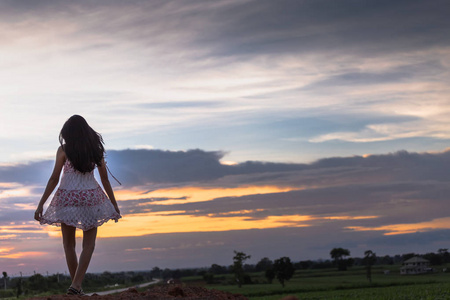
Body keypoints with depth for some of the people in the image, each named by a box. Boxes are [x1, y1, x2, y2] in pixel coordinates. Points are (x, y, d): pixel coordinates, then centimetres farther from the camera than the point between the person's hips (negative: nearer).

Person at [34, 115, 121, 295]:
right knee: (89, 243, 9)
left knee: (69, 243, 15)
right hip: (90, 196, 1)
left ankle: (76, 285, 16)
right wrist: (114, 204, 17)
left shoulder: (64, 150, -3)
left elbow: (54, 179, -7)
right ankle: (76, 284, -6)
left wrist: (41, 204, -4)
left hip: (68, 197, -1)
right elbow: (105, 179, 8)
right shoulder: (96, 150, 5)